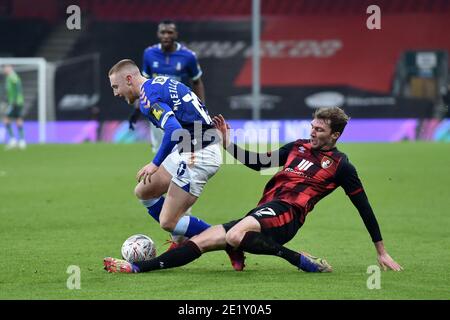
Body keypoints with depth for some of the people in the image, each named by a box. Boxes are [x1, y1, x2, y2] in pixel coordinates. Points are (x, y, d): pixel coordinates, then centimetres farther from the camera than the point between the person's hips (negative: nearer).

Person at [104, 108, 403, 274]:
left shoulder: (340, 166, 1)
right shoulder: (299, 147, 18)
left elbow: (364, 207, 3)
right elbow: (258, 162, 25)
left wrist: (382, 251, 3)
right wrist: (227, 142, 15)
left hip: (286, 214, -7)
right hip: (264, 213, 7)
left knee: (235, 236, -37)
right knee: (202, 240, -5)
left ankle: (303, 261, -29)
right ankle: (138, 267, -10)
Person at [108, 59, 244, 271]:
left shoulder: (147, 97, -14)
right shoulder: (160, 83, 16)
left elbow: (175, 131, -27)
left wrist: (155, 163, -17)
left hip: (198, 156, -10)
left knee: (168, 222, -7)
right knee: (143, 191, 18)